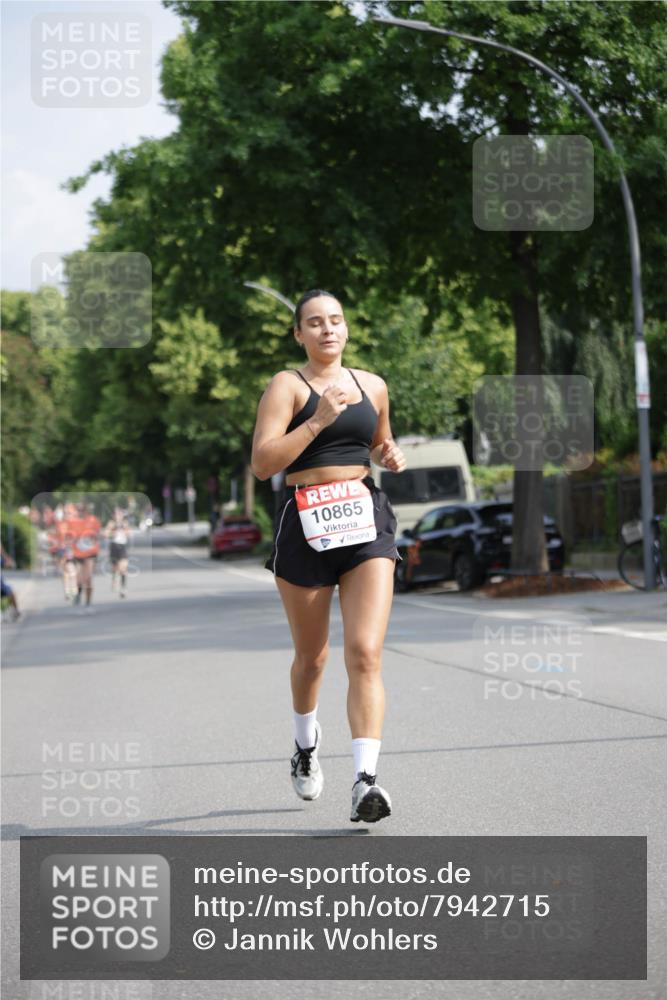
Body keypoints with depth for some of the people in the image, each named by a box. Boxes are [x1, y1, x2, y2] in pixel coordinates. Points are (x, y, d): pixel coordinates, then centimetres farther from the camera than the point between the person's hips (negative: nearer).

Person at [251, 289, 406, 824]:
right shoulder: (287, 385, -2)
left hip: (366, 522, 2)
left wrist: (391, 455, 8)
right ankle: (306, 744, 43)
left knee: (366, 653, -14)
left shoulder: (372, 386, 13)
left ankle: (366, 780, -20)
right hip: (306, 524, -2)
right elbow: (262, 463, -13)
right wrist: (319, 420, -19)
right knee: (311, 656, 14)